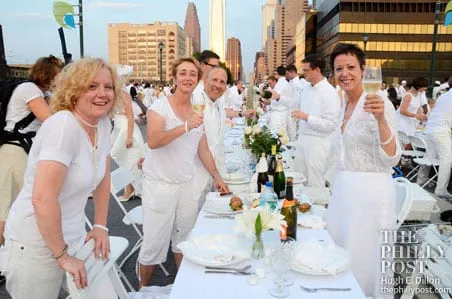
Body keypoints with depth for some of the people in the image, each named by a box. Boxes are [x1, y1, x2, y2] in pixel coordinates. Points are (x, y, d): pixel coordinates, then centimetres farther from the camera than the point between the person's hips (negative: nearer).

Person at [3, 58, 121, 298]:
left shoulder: (103, 123, -1)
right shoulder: (64, 125, -26)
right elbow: (42, 199, -30)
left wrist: (100, 226, 9)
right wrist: (62, 256, -21)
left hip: (72, 236, 8)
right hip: (37, 243, -7)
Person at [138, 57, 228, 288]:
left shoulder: (198, 111, 8)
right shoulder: (160, 106, -9)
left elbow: (203, 150, 14)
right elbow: (153, 141, -24)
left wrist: (217, 177, 13)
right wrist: (185, 127, -31)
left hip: (187, 185, 5)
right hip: (160, 185, -5)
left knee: (185, 240, 13)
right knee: (154, 242, 3)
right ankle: (143, 288, 24)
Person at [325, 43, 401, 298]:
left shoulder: (378, 104, -13)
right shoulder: (345, 107, 10)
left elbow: (391, 159, -21)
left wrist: (381, 119, -35)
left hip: (371, 193, -7)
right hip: (343, 190, 8)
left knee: (364, 264, 3)